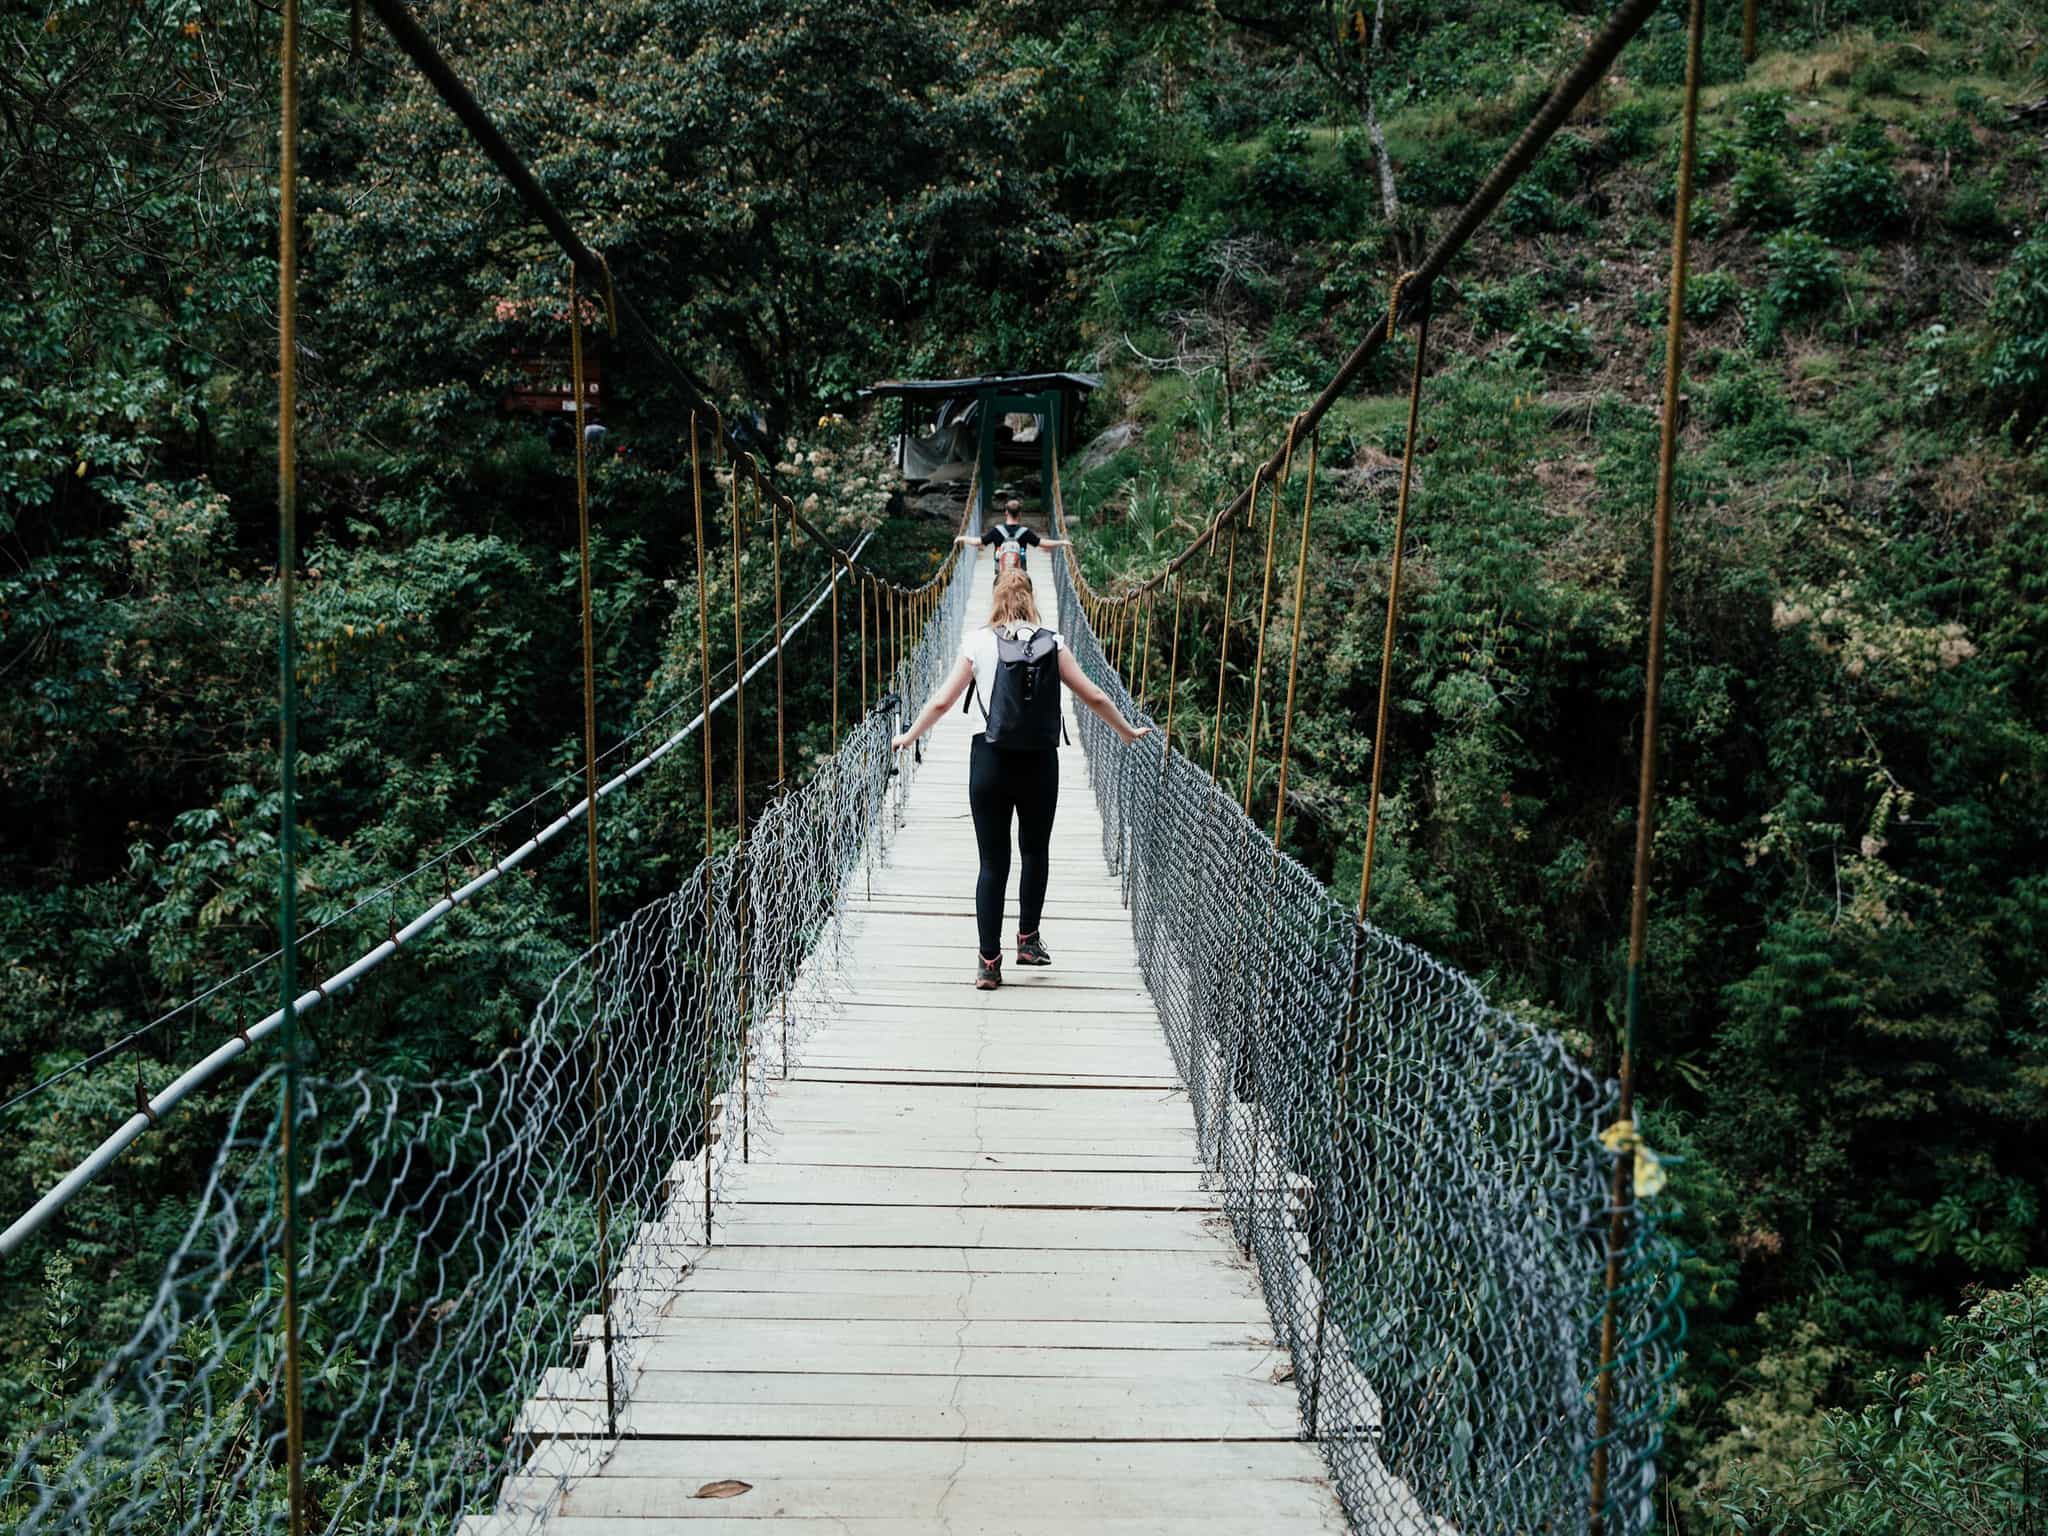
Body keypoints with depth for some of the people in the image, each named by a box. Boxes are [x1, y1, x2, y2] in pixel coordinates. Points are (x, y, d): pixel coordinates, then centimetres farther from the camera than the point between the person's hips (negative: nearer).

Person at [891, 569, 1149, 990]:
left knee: (993, 863, 4)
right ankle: (1028, 939, 29)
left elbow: (941, 702, 4)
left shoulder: (978, 642, 1)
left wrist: (909, 736, 20)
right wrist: (1128, 732, 21)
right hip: (1040, 764, 1)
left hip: (990, 762, -1)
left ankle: (989, 963, 4)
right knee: (1035, 852, 21)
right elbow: (1094, 697, 6)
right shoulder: (1052, 643, 3)